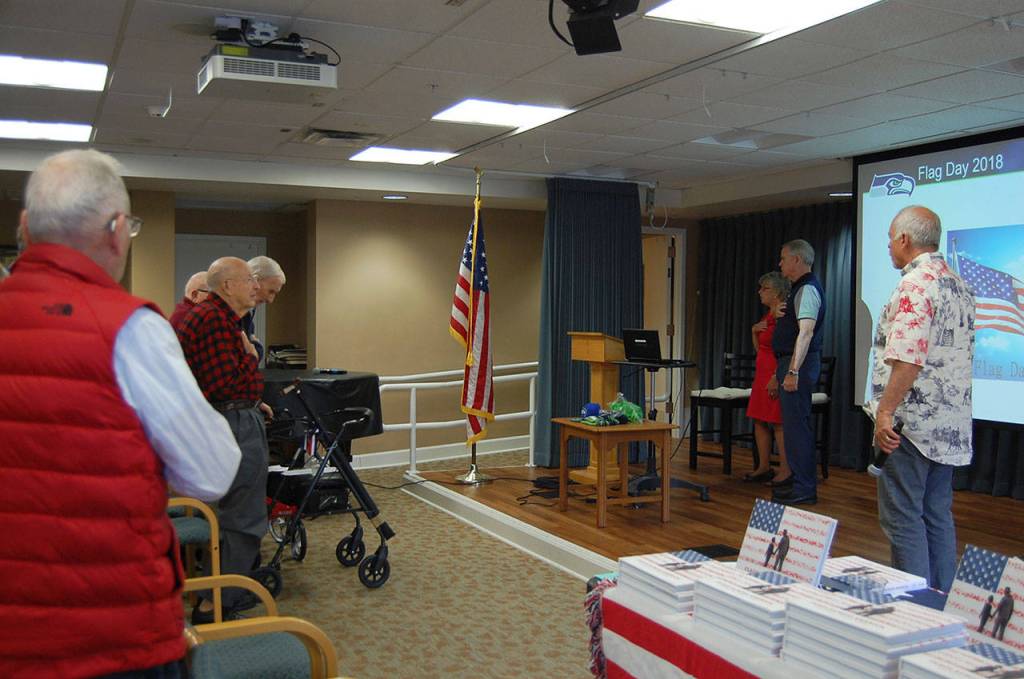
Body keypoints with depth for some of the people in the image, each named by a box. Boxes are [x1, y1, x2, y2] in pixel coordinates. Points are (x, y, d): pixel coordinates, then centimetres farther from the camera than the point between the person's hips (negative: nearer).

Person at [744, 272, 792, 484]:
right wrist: (754, 330, 5)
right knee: (759, 420, 11)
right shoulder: (768, 315, 16)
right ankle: (763, 468, 18)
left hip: (776, 375, -10)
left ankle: (785, 471, -2)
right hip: (762, 373, 10)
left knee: (778, 423, -8)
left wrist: (776, 378, -25)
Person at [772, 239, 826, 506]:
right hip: (791, 363, 11)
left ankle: (804, 489, -3)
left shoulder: (808, 289, -14)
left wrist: (793, 371, -29)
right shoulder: (800, 288, 18)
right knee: (795, 424, 15)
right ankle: (801, 483, 23)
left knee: (796, 425, -8)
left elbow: (806, 332, -24)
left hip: (798, 364, -11)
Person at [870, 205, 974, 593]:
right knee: (938, 517, 15)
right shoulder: (959, 286, 15)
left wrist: (885, 411, -21)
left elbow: (908, 358, -25)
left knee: (902, 519, -3)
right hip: (950, 426, 10)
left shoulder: (916, 285, -15)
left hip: (912, 423, -10)